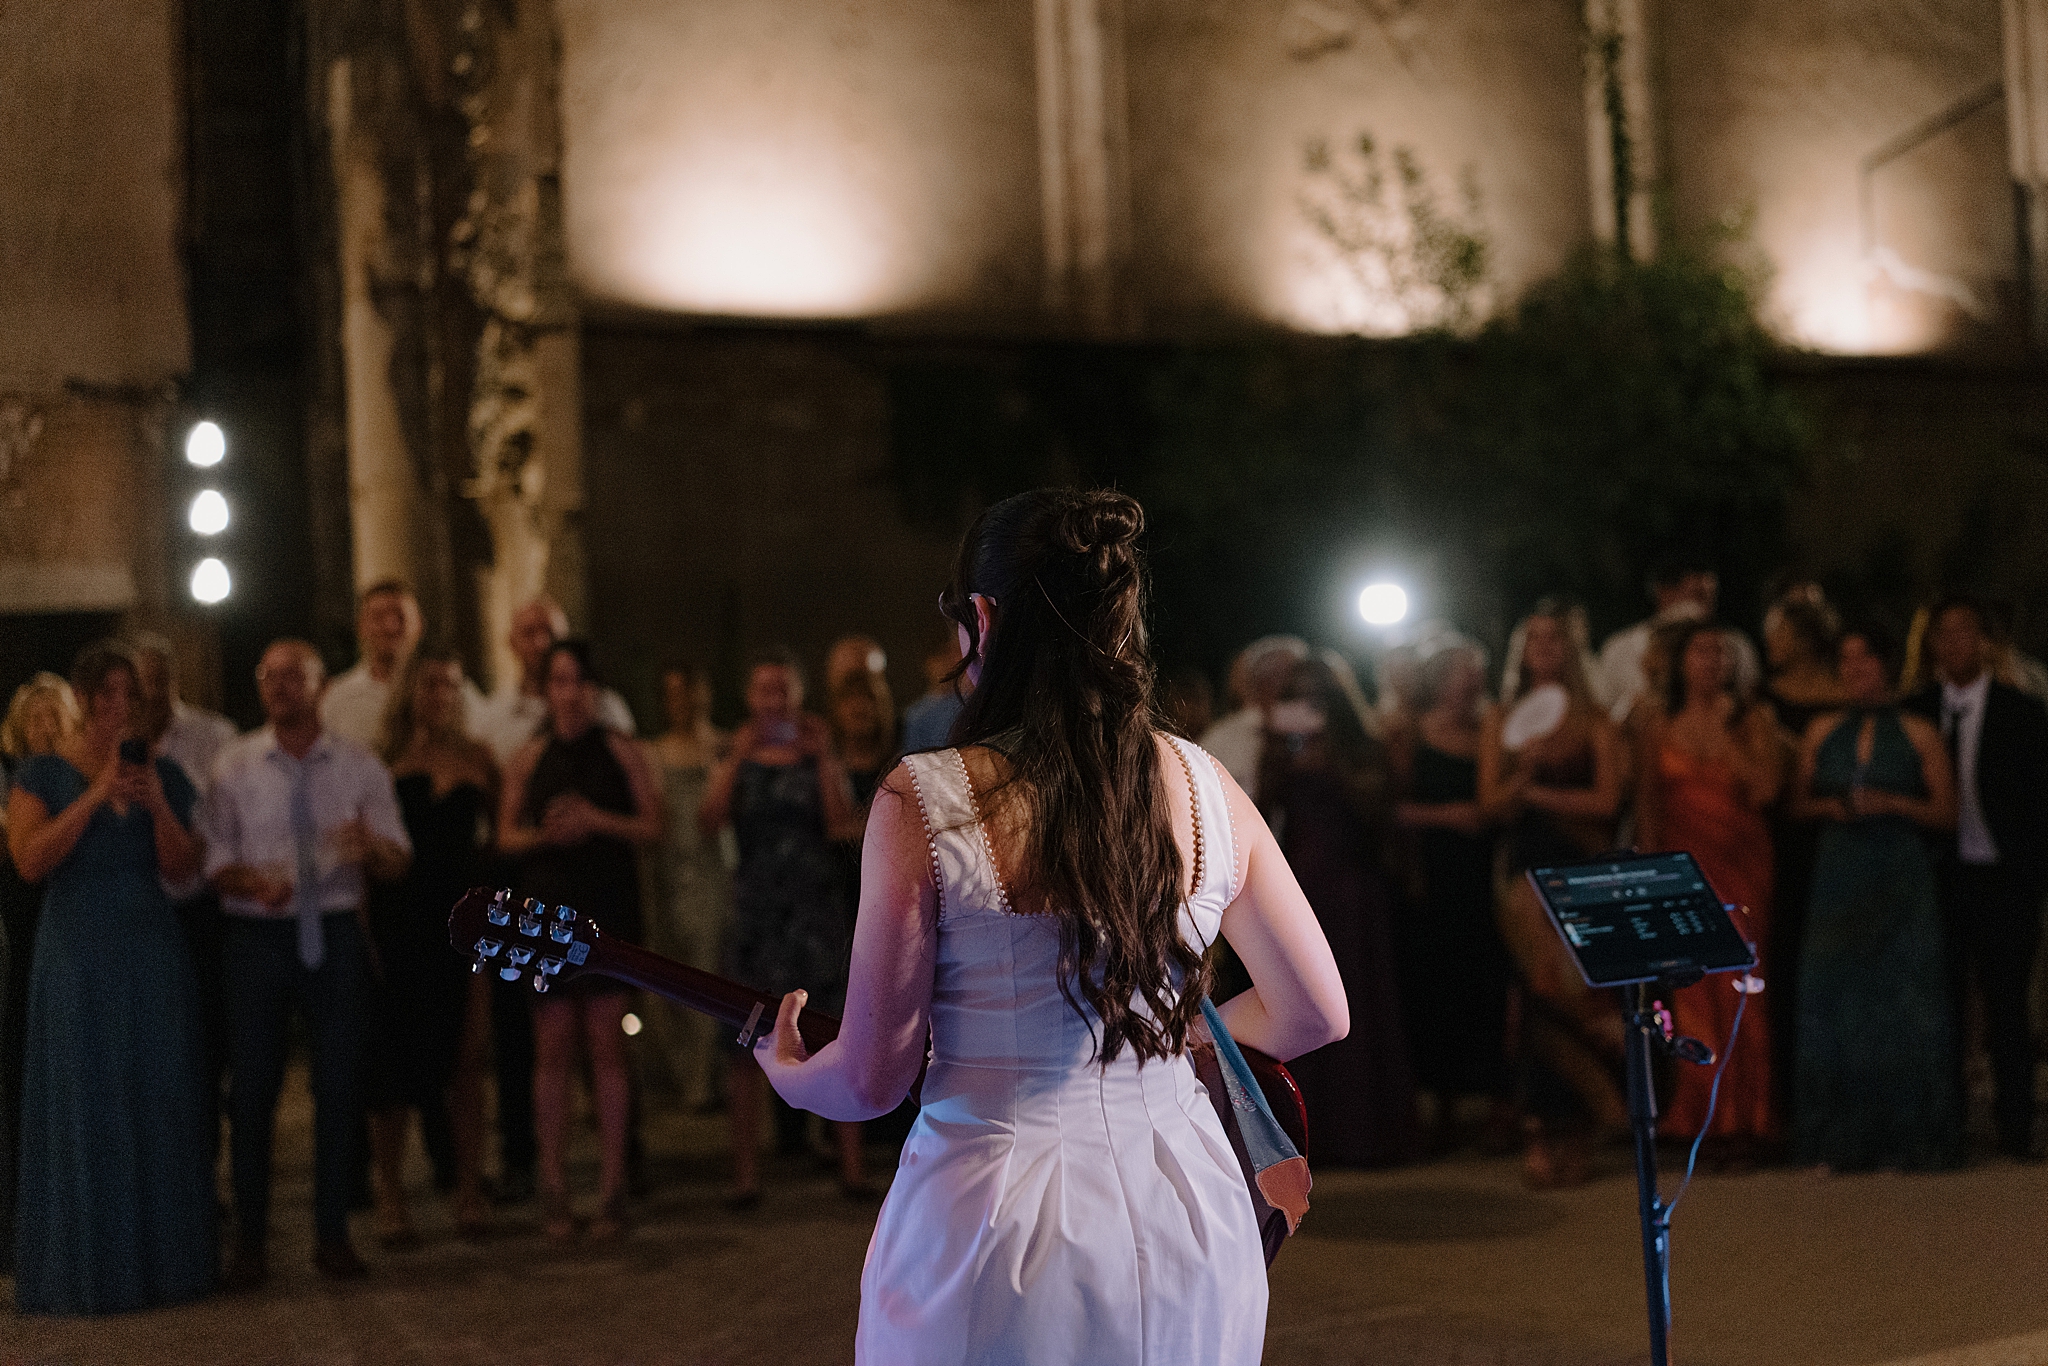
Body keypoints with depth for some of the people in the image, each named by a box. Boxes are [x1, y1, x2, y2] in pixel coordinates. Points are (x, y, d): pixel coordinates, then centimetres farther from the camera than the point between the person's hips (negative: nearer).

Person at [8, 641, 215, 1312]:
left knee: (160, 1102, 2)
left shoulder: (162, 773, 10)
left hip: (153, 955, 3)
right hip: (77, 959, -3)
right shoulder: (44, 773, 1)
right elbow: (29, 860, -12)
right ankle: (87, 1267, 5)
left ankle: (161, 1258, 10)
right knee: (85, 1109, -2)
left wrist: (158, 805, -11)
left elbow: (182, 870, 4)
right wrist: (97, 796, -17)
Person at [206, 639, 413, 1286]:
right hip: (257, 936, -1)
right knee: (253, 1090, 2)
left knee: (340, 1085, 4)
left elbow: (398, 863, 1)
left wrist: (371, 846, -22)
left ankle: (333, 1233, 17)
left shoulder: (360, 766, 4)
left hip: (335, 934, 1)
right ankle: (250, 1238, 15)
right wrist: (255, 882, -20)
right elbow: (215, 861, 2)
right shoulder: (233, 766, 3)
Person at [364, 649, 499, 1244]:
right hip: (398, 922, -2)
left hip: (463, 922, 2)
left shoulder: (476, 760, 8)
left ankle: (469, 1190, 14)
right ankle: (389, 1199, 13)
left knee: (465, 1058, 4)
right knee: (395, 1058, 3)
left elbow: (501, 833, 11)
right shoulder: (382, 761, 2)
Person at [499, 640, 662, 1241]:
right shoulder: (528, 758, 8)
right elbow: (505, 835, 8)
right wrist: (546, 833, -11)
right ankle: (554, 1192, 7)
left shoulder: (621, 751, 5)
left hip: (609, 912, -1)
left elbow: (652, 826, 2)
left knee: (607, 1048, -1)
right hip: (548, 909, 1)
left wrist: (597, 820, -13)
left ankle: (611, 1192, 4)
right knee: (552, 1050, 0)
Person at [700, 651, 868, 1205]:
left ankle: (851, 1164, 1)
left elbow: (843, 826, -6)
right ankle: (745, 1173, 4)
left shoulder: (820, 758, 7)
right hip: (755, 907, 1)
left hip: (818, 907, -1)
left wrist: (825, 758, -8)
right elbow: (710, 820, -7)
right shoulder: (736, 763, 10)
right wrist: (737, 757, -13)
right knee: (745, 1044, -1)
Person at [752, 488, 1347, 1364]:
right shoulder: (1206, 788, -2)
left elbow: (871, 1079, -10)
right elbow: (1317, 1014, 4)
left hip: (994, 1223, -3)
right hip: (1190, 1226, 4)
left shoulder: (923, 799, -14)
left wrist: (786, 1075, 12)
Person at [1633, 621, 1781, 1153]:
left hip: (1741, 868, -1)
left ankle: (1744, 1119, 2)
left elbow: (1765, 789, -9)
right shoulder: (1661, 727, 8)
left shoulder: (1753, 721, 5)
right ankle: (1698, 1115, 5)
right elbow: (1647, 804, 9)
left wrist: (1724, 733, -8)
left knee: (1740, 986, -3)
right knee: (1692, 993, -1)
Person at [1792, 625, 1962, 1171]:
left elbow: (1947, 813, 1)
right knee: (1834, 998, 0)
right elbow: (1800, 803, 13)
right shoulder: (1821, 733, 9)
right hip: (1838, 875, 2)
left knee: (1905, 998, -3)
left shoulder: (1918, 735, 2)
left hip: (1901, 878, -2)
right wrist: (1829, 807, -7)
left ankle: (1910, 1139, 5)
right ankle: (1842, 1142, 7)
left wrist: (1893, 804, -13)